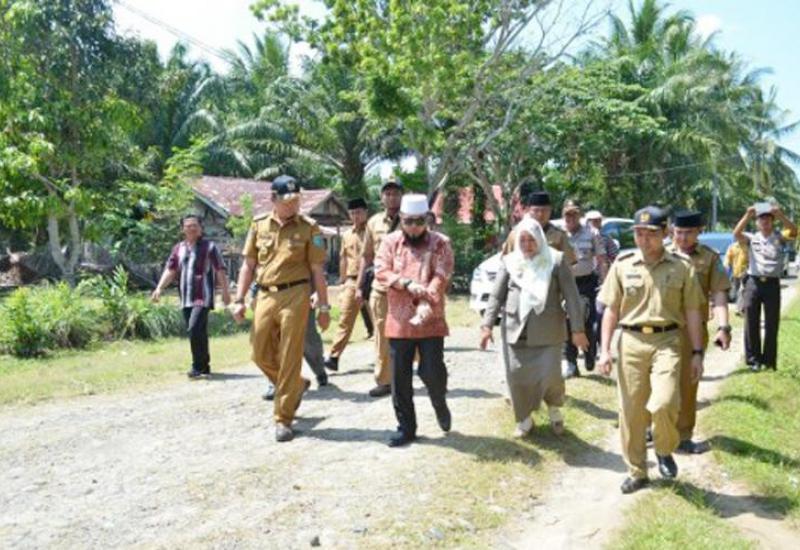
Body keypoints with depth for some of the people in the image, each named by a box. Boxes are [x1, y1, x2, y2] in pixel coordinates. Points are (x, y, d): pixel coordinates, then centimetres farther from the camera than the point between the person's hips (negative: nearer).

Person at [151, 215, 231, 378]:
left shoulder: (209, 247, 0)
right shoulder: (178, 248, 13)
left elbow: (220, 271, -2)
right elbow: (170, 270, 10)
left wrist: (225, 291, -6)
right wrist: (159, 288, -3)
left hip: (203, 297, -5)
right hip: (186, 299, 5)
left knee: (194, 329, -18)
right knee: (198, 333, 10)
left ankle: (198, 366, -6)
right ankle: (205, 367, 21)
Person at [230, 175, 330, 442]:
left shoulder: (309, 228, 0)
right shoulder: (259, 226, 8)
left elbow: (317, 270, 1)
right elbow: (248, 266, 11)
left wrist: (323, 306, -1)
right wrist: (239, 300, 5)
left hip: (295, 295, -4)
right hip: (265, 296, 4)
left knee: (289, 359, -2)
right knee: (261, 354, 8)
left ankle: (283, 419, 9)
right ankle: (297, 385, 35)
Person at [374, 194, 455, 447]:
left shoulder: (440, 243, 0)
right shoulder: (390, 241, 7)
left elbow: (441, 277, -12)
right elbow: (381, 271, -5)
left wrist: (426, 303, -26)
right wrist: (407, 283, -20)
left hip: (430, 321, -2)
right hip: (398, 321, 2)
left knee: (433, 371, -4)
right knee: (400, 378, 6)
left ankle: (440, 405, 30)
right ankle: (406, 427, 20)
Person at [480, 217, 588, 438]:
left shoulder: (556, 260, 0)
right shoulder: (509, 261, 8)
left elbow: (572, 296, -2)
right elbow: (496, 295, 8)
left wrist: (577, 329, -6)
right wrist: (487, 325, 0)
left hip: (547, 330, -2)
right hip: (515, 329, 3)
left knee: (550, 374, -6)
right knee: (516, 375, 3)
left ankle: (554, 408, 26)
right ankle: (524, 419, 24)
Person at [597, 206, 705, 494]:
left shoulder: (682, 266, 2)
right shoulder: (622, 264, 4)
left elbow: (692, 311, 6)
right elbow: (611, 310, 6)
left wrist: (697, 352, 3)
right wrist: (605, 349, 0)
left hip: (666, 341, -2)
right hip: (631, 341, 2)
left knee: (664, 403, -20)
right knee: (631, 411, 7)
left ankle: (665, 451, 13)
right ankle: (636, 472, 25)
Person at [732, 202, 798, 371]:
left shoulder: (779, 238, 5)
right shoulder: (751, 238, 6)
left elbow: (794, 232, -14)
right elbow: (736, 234, -13)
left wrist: (781, 215, -24)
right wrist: (747, 215, -21)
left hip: (772, 284, 0)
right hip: (753, 283, 0)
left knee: (772, 325, 6)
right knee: (752, 324, 3)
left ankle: (769, 360, 16)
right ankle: (753, 359, 12)